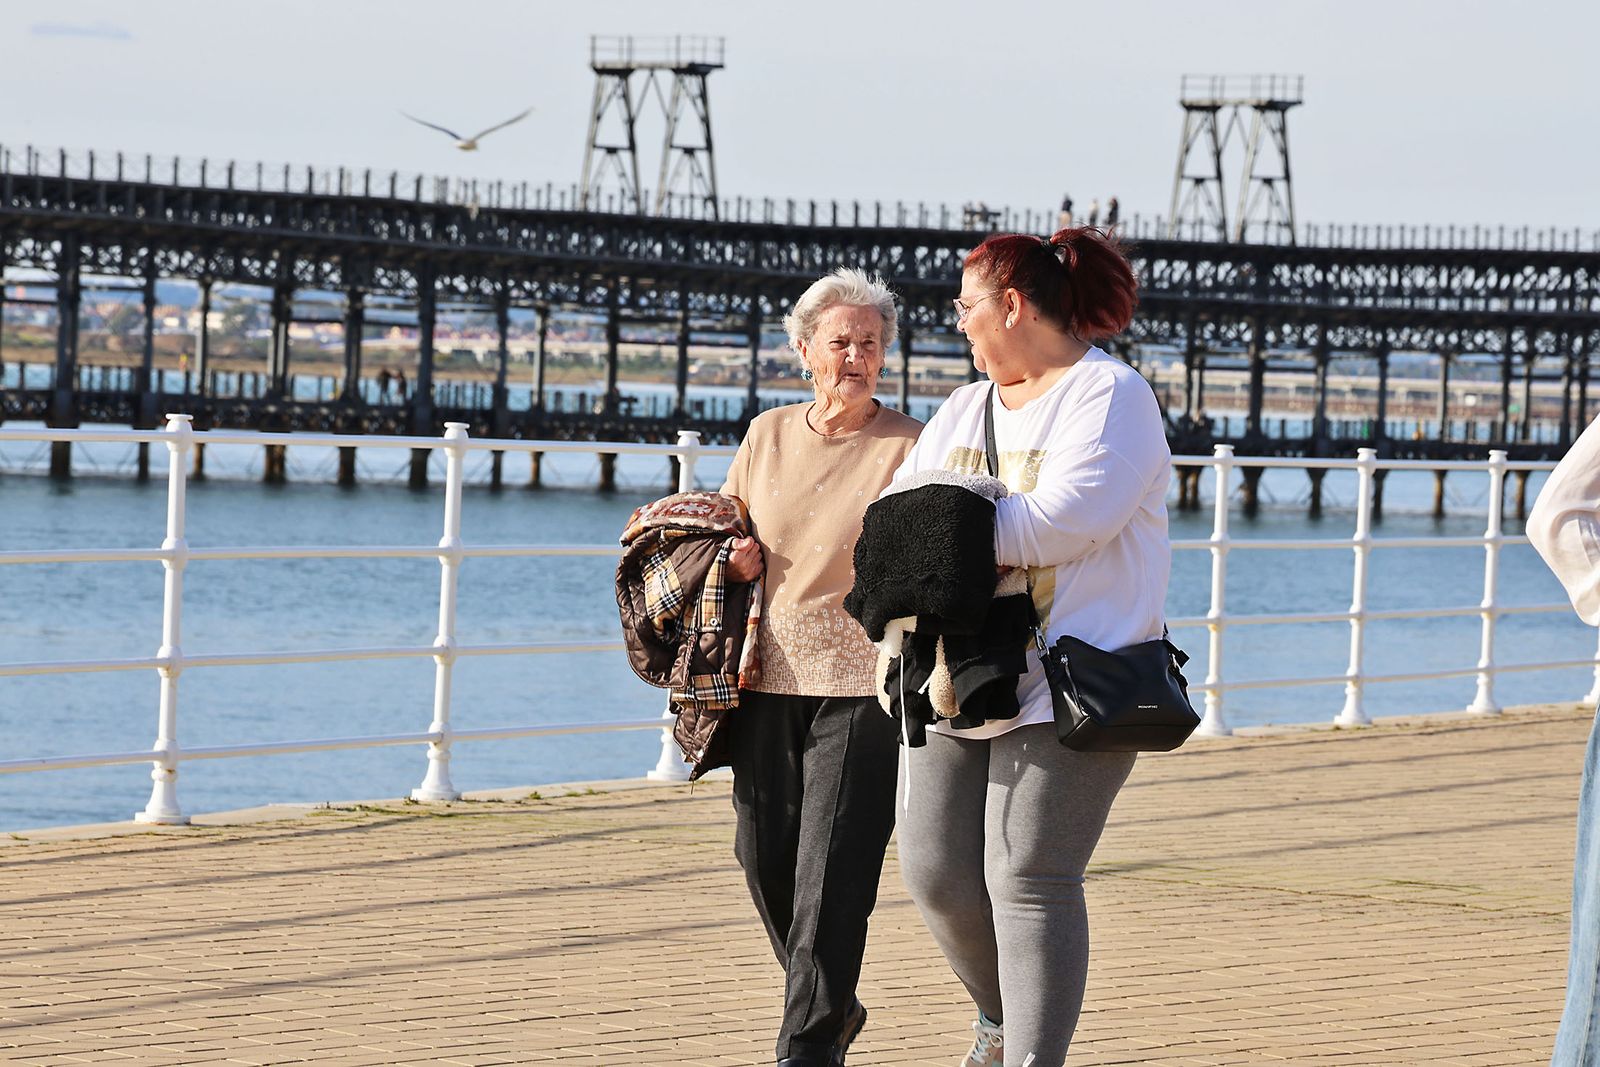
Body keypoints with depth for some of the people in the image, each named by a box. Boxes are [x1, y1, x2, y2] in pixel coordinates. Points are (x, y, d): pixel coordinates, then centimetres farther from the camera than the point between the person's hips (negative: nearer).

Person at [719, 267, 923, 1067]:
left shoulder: (908, 445, -2)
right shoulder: (769, 436, 11)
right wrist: (733, 555, 3)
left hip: (862, 682, -5)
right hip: (770, 676, 5)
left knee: (832, 872, -8)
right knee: (764, 855, 8)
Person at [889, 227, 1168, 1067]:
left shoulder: (1110, 396, -6)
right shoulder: (964, 409, 19)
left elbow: (1064, 521, -20)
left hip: (1065, 686, -7)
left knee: (1028, 879, -11)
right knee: (937, 871, 6)